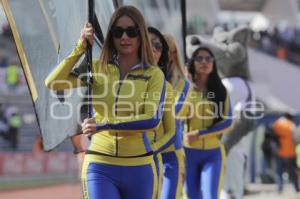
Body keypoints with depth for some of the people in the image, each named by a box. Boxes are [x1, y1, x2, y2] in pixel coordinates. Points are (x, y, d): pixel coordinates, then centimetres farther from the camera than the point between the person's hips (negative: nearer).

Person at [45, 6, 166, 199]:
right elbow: (53, 82, -7)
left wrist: (103, 125, -19)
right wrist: (81, 47, -8)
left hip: (139, 168, 0)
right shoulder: (97, 69, 5)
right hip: (100, 167, 0)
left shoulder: (154, 74, 0)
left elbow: (152, 119, -15)